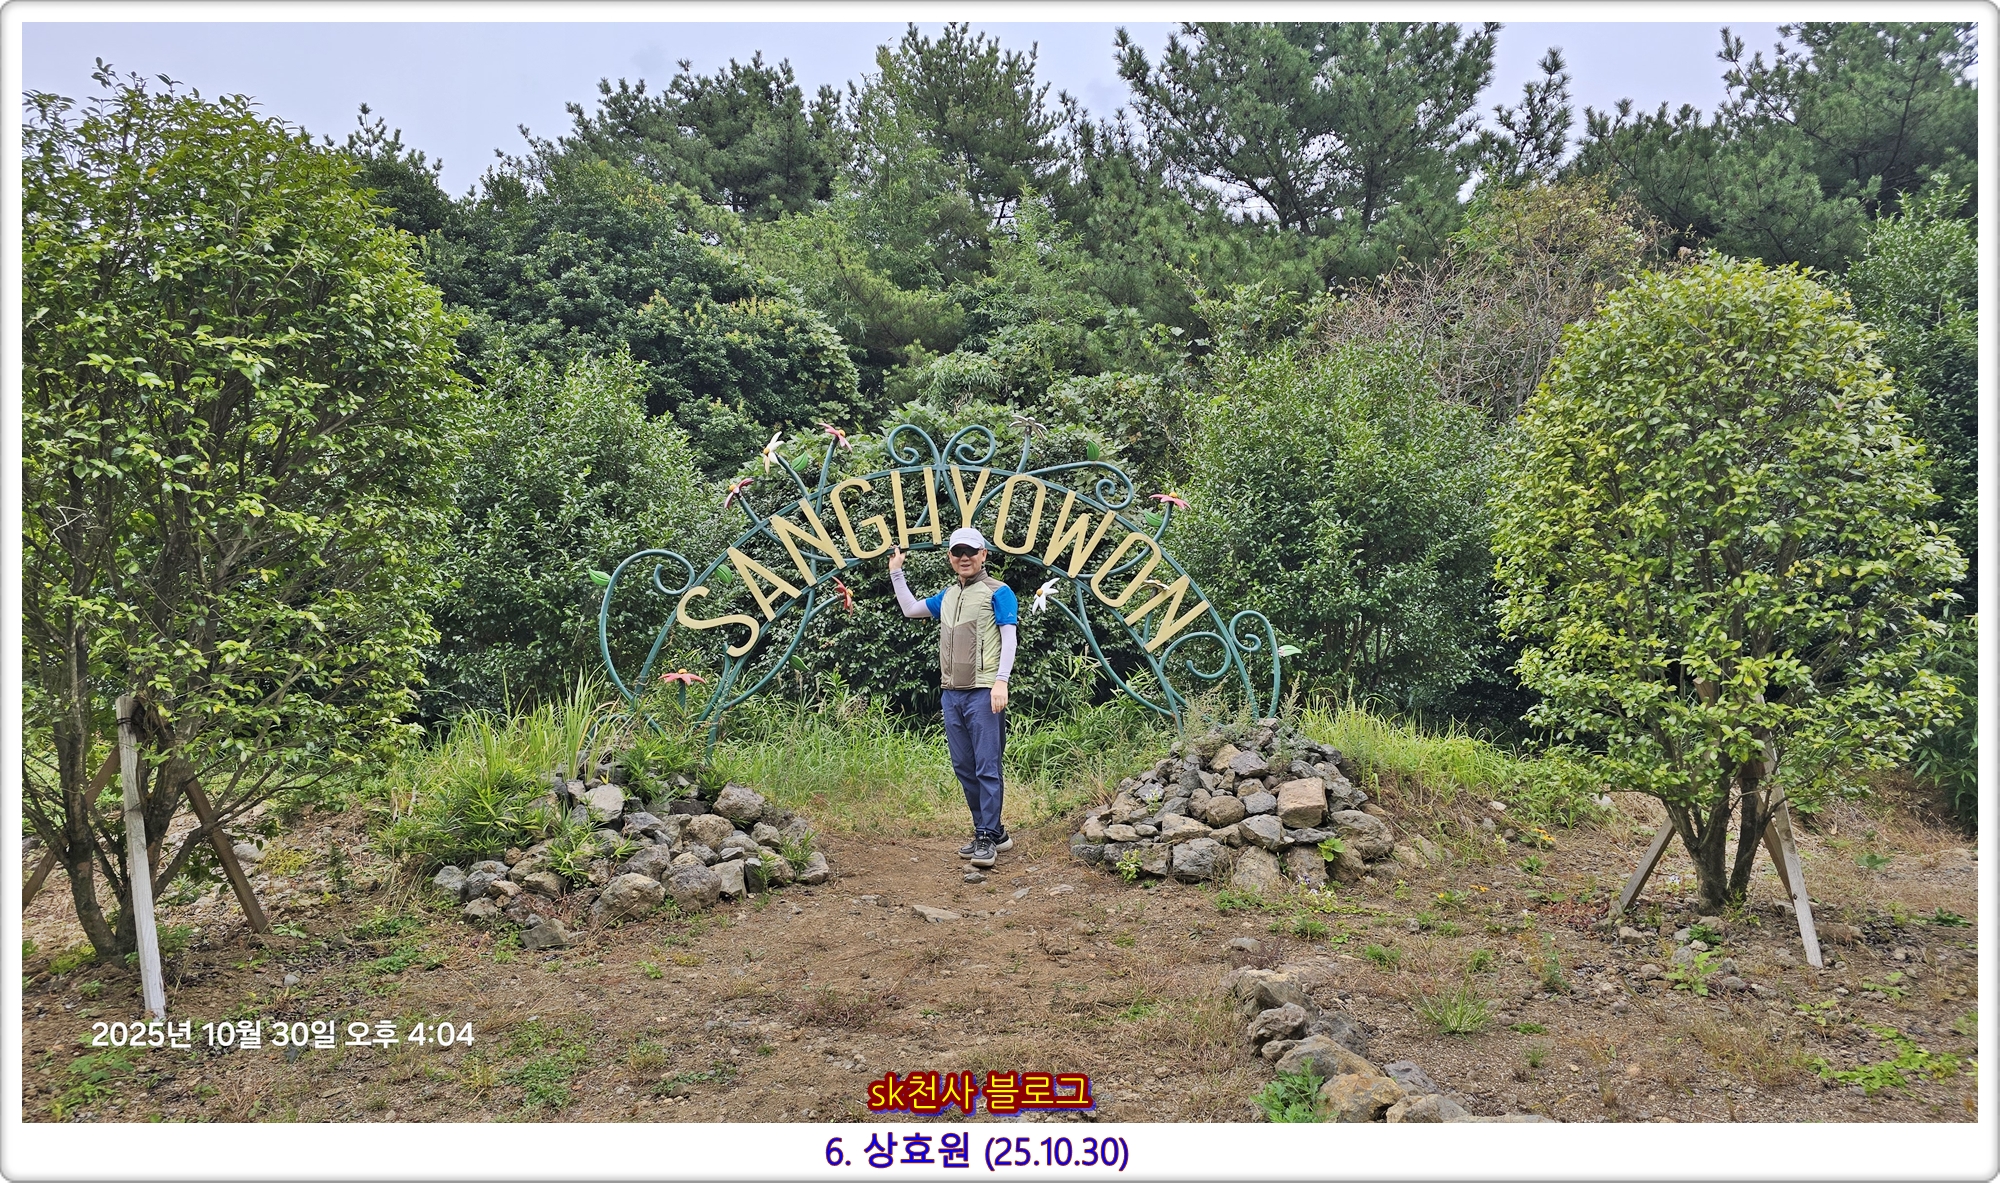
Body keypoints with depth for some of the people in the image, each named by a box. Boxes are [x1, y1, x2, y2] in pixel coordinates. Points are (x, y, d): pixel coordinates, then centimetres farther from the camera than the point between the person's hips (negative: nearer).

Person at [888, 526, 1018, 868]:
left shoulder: (998, 592, -2)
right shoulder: (948, 596, 19)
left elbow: (1009, 638, -9)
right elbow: (910, 609, 32)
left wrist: (1001, 681, -19)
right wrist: (896, 573, 27)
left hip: (983, 693, -8)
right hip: (951, 693, 8)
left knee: (987, 767, -7)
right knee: (964, 768, 9)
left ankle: (987, 838, -2)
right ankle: (994, 832, 18)